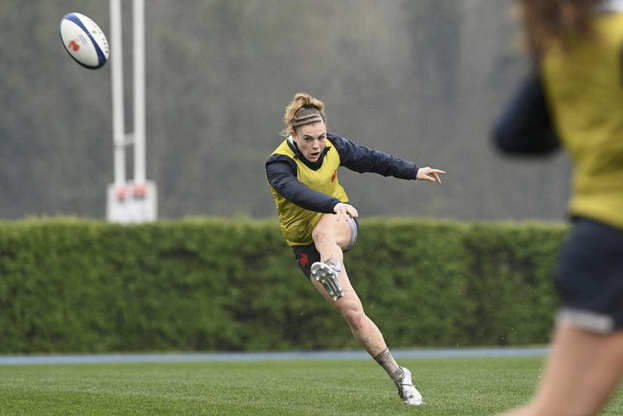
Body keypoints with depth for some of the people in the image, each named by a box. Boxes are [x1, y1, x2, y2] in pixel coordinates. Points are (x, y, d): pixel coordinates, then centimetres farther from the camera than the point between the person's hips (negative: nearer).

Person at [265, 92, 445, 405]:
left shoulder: (333, 147, -5)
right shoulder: (278, 164, -21)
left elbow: (369, 159, 13)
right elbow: (297, 192, -41)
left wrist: (413, 172, 19)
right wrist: (334, 204, -57)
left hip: (341, 225, 2)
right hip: (306, 247, -2)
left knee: (322, 232, -37)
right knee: (352, 312, -12)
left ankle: (331, 270, -70)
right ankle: (399, 376, -5)